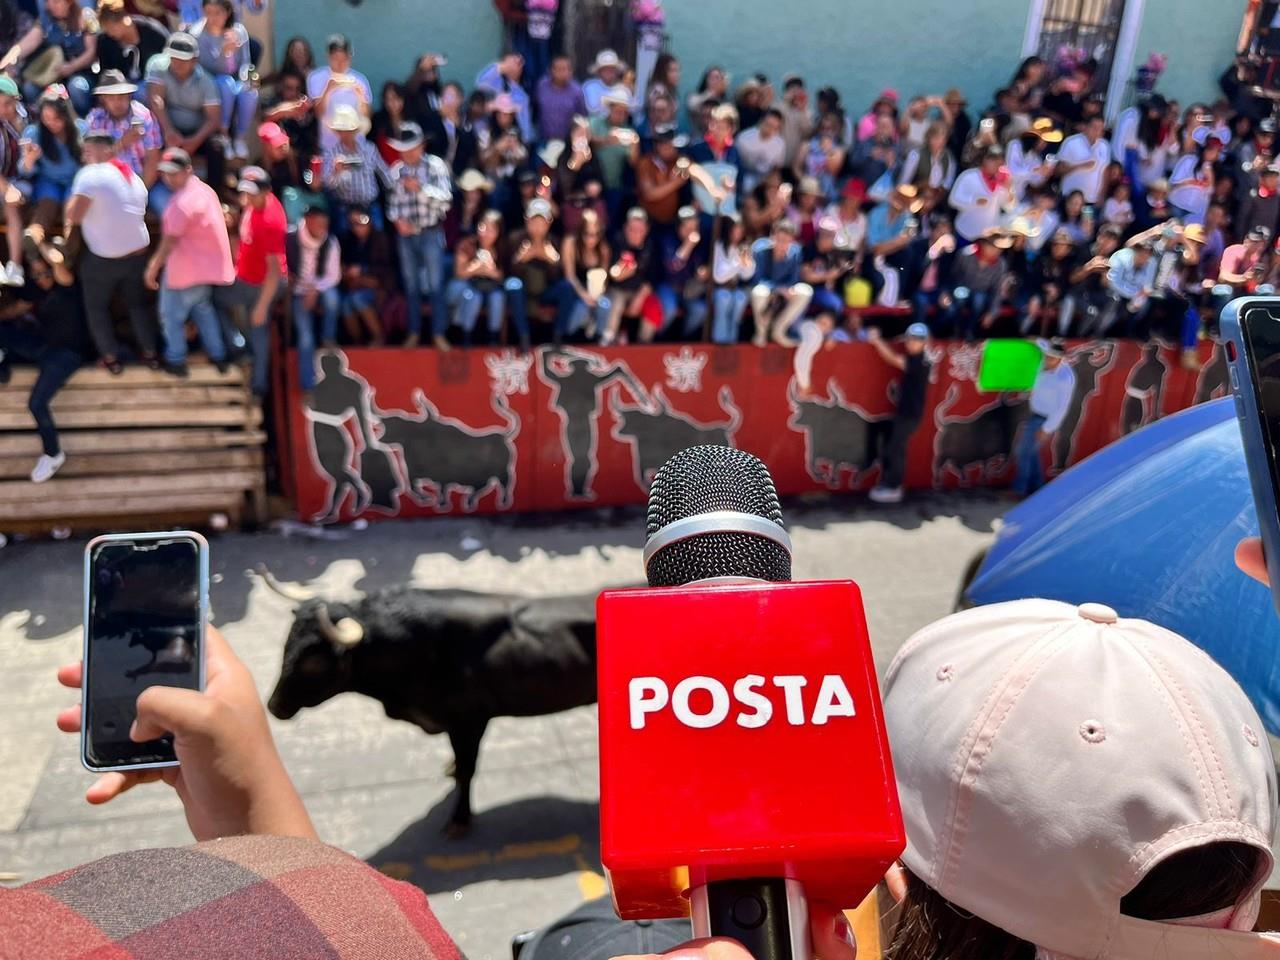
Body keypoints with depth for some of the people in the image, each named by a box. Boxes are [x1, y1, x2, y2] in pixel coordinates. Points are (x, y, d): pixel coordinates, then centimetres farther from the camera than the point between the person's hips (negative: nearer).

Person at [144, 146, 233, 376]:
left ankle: (176, 361, 20)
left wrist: (153, 268, -20)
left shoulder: (182, 201, -25)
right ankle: (218, 355, 30)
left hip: (186, 269, -9)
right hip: (207, 265, 9)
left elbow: (170, 240, -25)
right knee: (203, 309, 25)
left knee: (171, 316, 8)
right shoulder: (204, 189, 5)